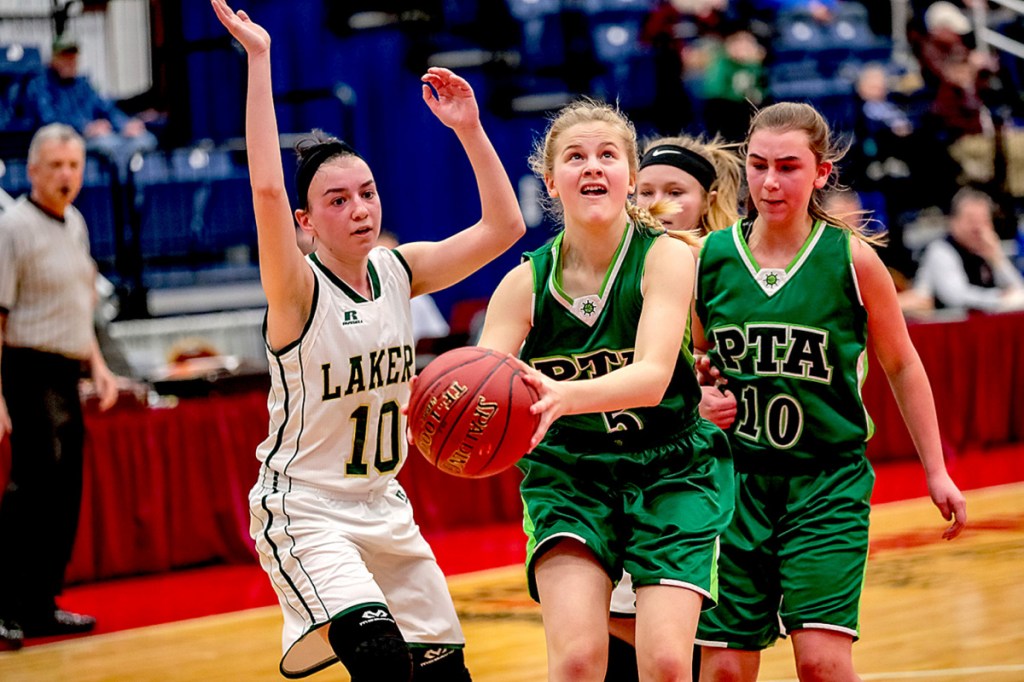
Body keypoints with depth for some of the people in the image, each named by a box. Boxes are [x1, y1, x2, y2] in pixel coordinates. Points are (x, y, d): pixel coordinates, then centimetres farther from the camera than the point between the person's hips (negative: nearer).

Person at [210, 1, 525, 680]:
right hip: (303, 513, -7)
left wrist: (469, 130, -5)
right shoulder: (297, 289, -15)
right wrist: (259, 58, -34)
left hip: (382, 509, 7)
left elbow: (503, 226, 4)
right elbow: (266, 189, -32)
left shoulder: (398, 271, 2)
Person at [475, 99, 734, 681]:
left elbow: (652, 376, -26)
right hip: (567, 475, 1)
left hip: (672, 473, -1)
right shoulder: (526, 283, -4)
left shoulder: (667, 256, -11)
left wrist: (565, 397, -46)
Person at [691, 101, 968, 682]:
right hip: (735, 479, 2)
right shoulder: (708, 259, 0)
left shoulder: (851, 258, -5)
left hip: (828, 479, -2)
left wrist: (937, 472, 9)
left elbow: (901, 365, 7)